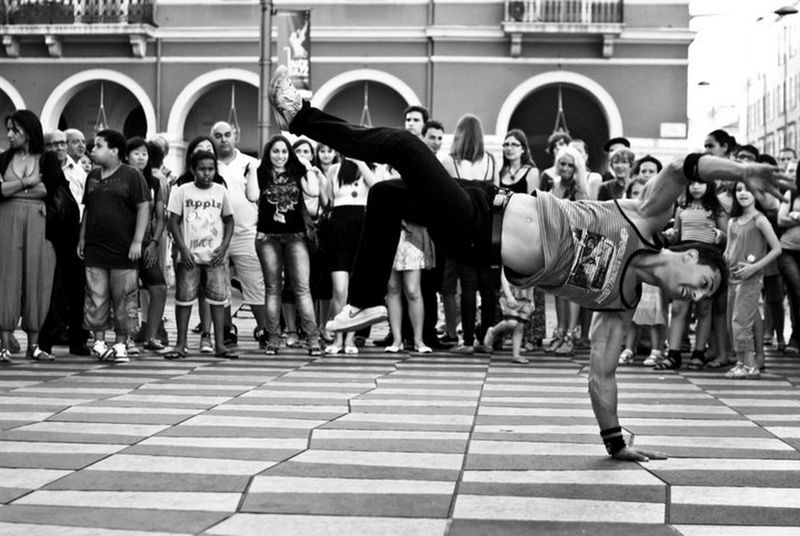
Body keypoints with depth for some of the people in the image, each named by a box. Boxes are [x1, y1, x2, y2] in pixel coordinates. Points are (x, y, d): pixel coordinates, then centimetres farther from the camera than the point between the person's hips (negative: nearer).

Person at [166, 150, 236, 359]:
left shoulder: (220, 191, 6)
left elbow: (229, 221, 12)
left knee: (218, 298, -1)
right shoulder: (182, 191, 0)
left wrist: (224, 246, -1)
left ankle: (220, 344, 3)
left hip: (216, 256, 1)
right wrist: (183, 249, -9)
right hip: (189, 256, -1)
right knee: (184, 298, 0)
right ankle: (181, 345, 7)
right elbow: (174, 222, 0)